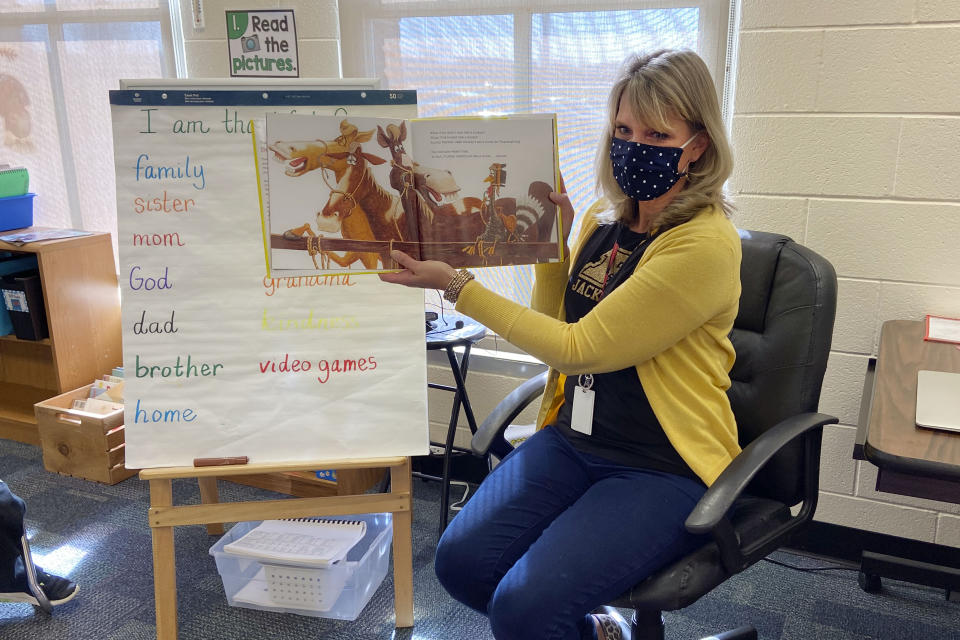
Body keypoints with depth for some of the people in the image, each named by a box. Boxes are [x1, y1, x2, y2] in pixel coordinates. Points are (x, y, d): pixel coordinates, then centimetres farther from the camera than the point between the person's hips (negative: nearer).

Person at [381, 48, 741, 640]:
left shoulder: (706, 243, -18)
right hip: (574, 439, 7)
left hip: (664, 468, -6)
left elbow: (579, 347, -18)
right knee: (460, 561, -9)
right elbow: (556, 325, 13)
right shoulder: (605, 218, 5)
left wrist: (458, 287, -16)